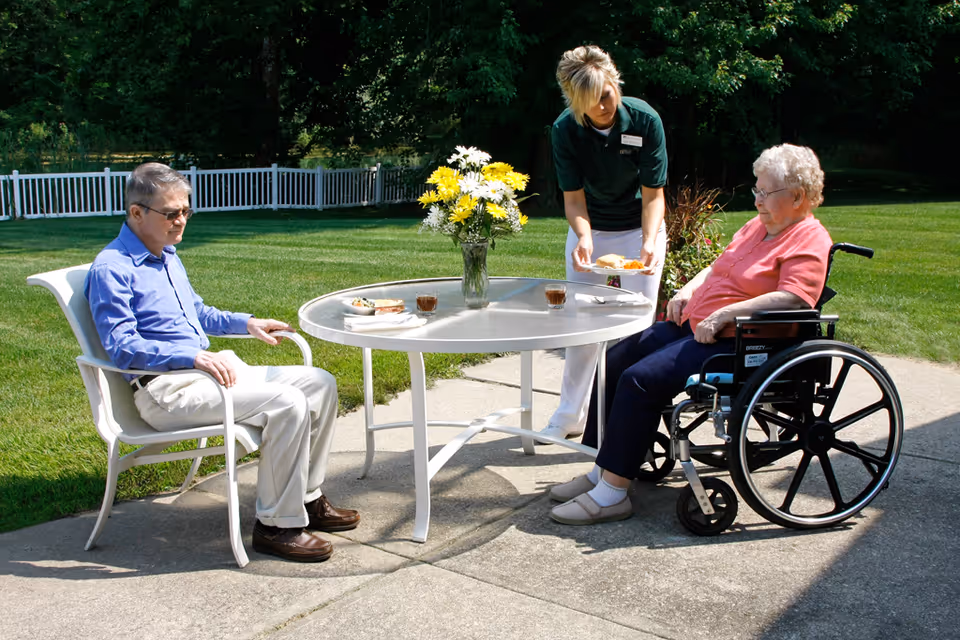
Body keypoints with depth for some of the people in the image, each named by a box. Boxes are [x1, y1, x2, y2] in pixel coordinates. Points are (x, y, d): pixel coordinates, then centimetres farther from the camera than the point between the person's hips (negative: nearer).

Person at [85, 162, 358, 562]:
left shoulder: (168, 255, 19)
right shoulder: (111, 269, -10)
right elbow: (121, 347, -20)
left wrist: (246, 323, 18)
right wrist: (193, 356, -31)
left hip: (207, 370, 10)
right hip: (167, 391, -10)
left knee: (319, 384, 1)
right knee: (286, 403, -27)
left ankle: (306, 498, 10)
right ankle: (276, 525, -14)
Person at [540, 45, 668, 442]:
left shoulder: (644, 120, -22)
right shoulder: (565, 130, -19)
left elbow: (653, 194, -19)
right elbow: (573, 197, -16)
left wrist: (649, 241, -36)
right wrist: (583, 237, -36)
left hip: (639, 229, -1)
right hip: (589, 229, 2)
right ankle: (570, 415, 21)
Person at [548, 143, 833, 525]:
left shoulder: (808, 240, -9)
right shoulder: (758, 226, 19)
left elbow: (793, 298, -24)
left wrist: (724, 314, -25)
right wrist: (688, 292, 8)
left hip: (735, 345, -10)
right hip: (695, 326, 10)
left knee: (640, 379, -25)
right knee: (614, 362, 1)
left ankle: (612, 493, -18)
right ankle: (602, 472, 5)